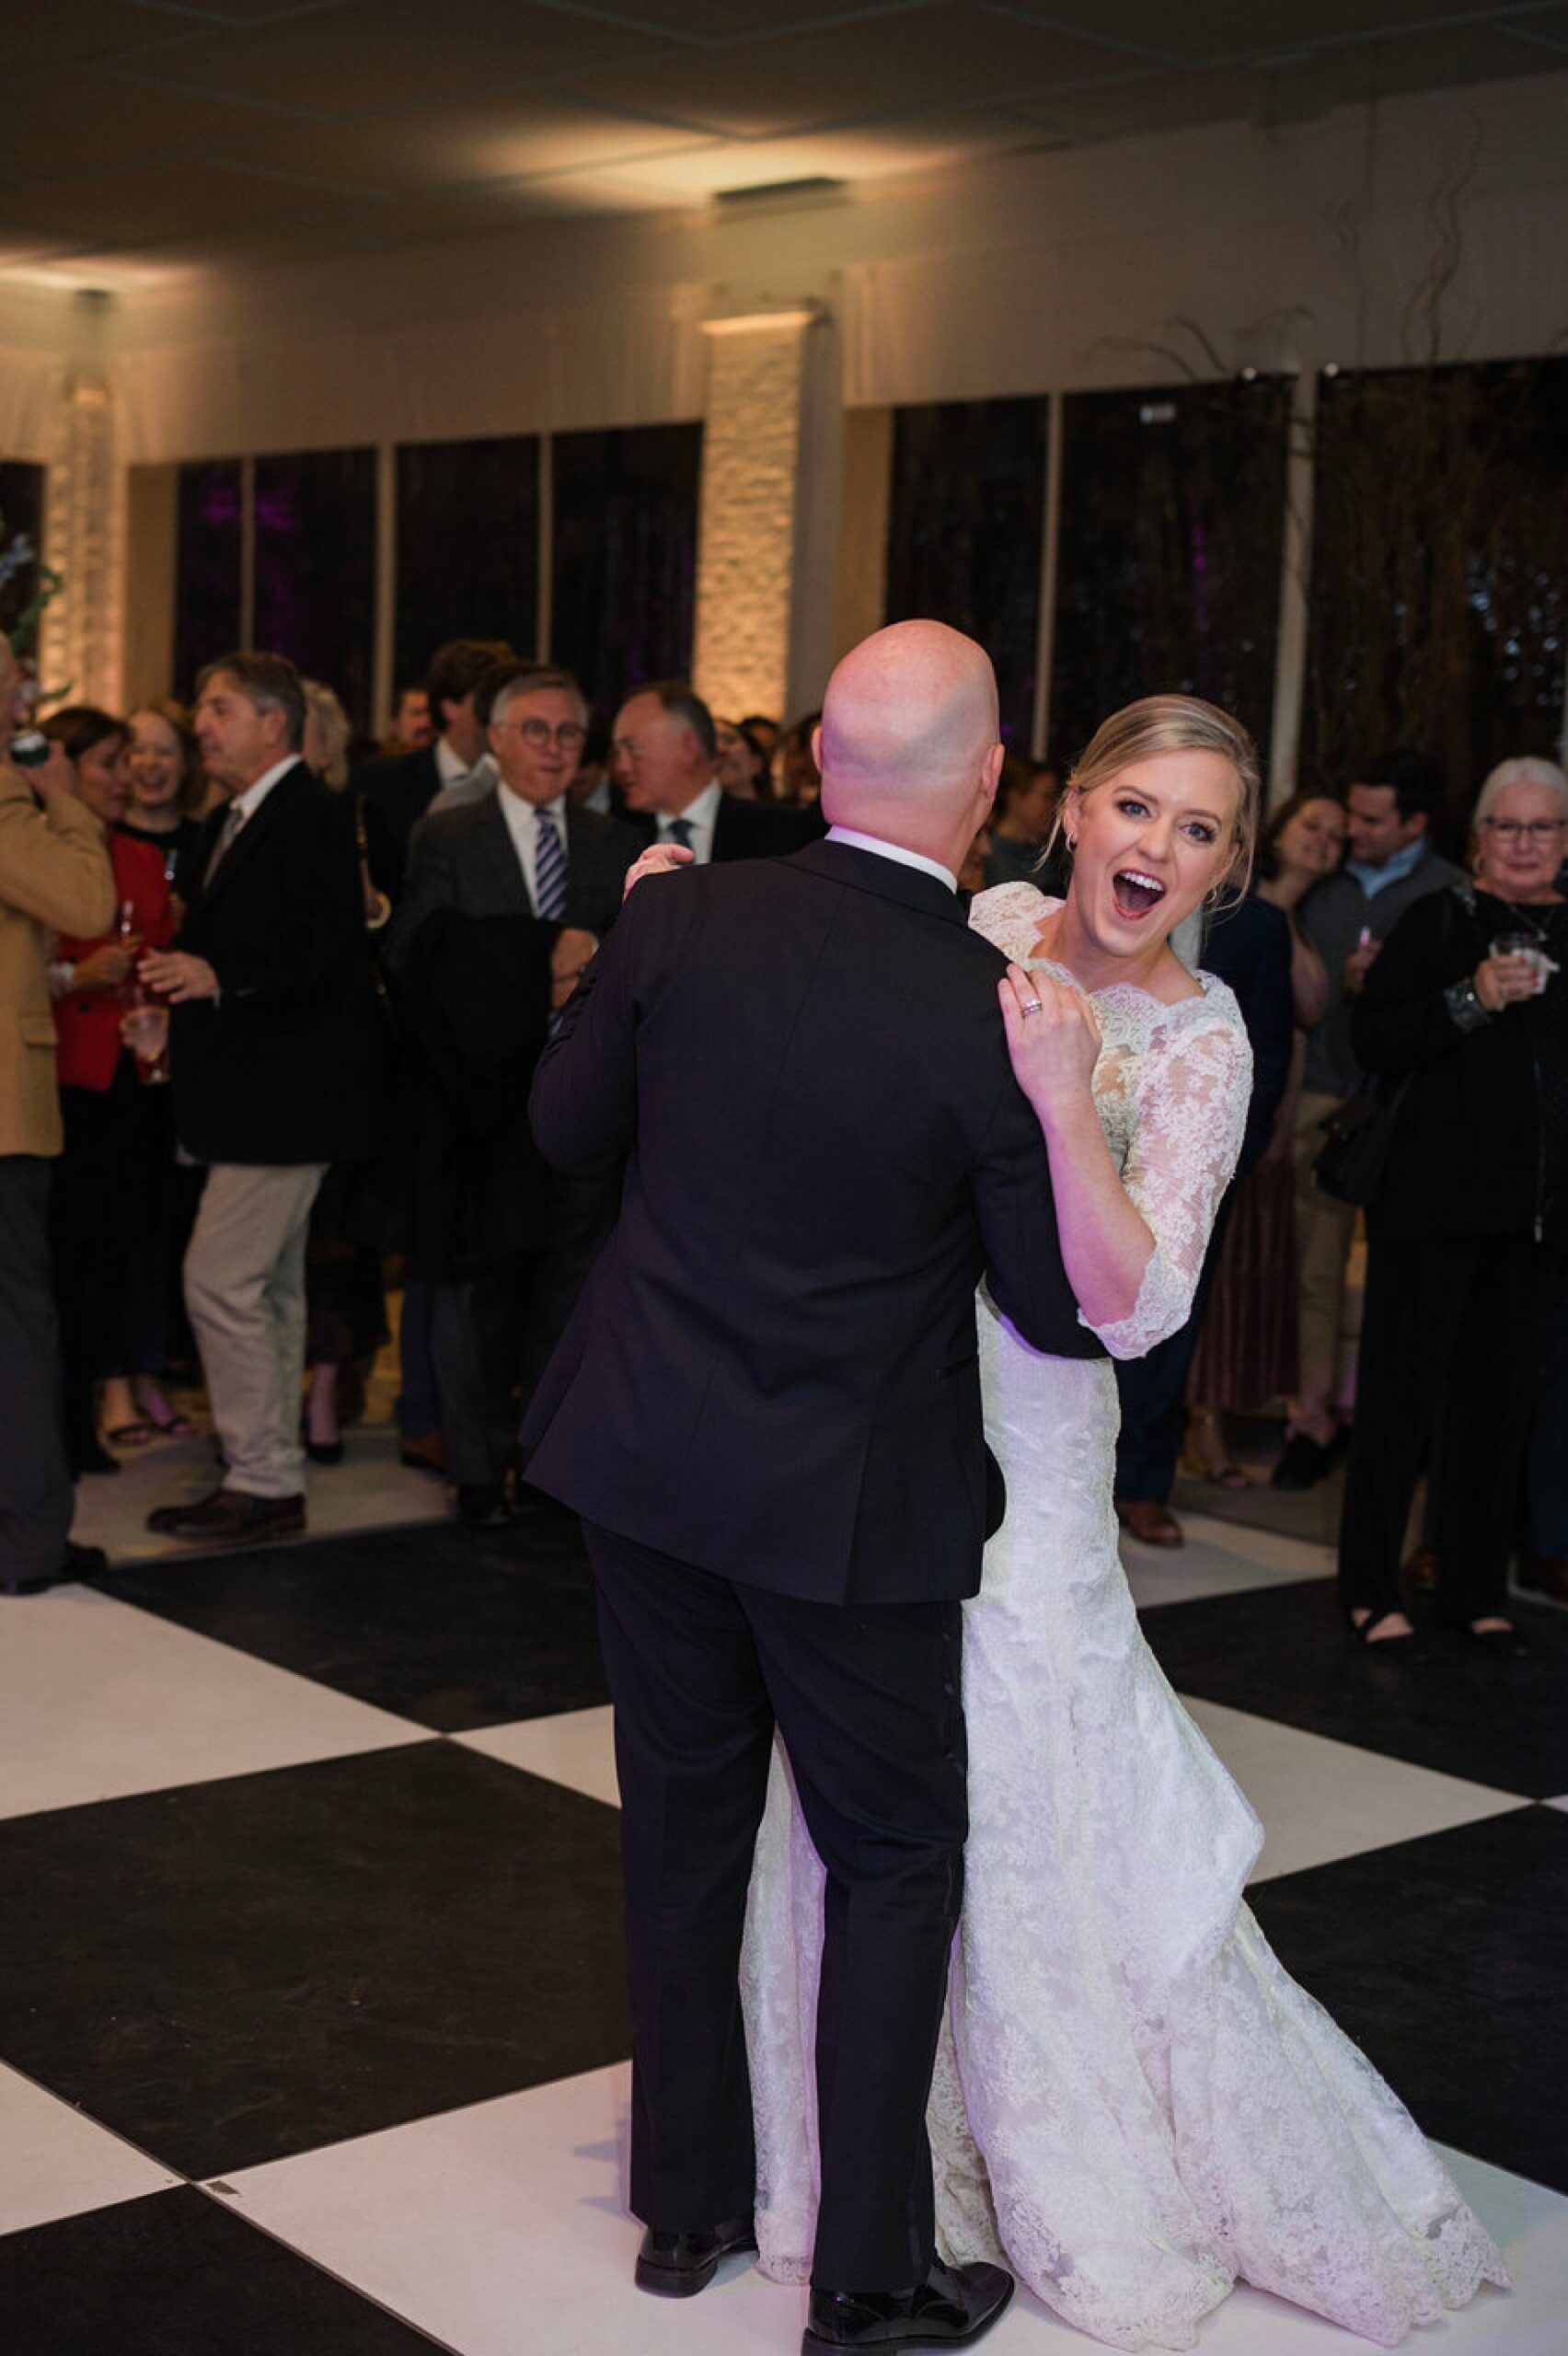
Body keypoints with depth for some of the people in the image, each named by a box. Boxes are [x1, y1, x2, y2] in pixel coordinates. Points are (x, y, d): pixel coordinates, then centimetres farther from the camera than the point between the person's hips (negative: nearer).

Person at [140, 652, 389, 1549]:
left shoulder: (311, 815, -14)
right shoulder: (235, 821, 17)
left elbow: (319, 946, -24)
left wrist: (218, 976, -33)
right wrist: (180, 989, 11)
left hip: (285, 1094, -11)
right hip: (254, 1090, 11)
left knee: (220, 1279, -11)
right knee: (270, 1286, 14)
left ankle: (262, 1481, -3)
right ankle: (272, 1477, 22)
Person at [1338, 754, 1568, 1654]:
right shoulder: (1441, 921, -2)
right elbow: (1374, 1039, -9)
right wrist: (1472, 999, -19)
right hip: (1439, 1195, -4)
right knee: (1406, 1384, -2)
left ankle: (1477, 1589, 19)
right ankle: (1373, 1589, 7)